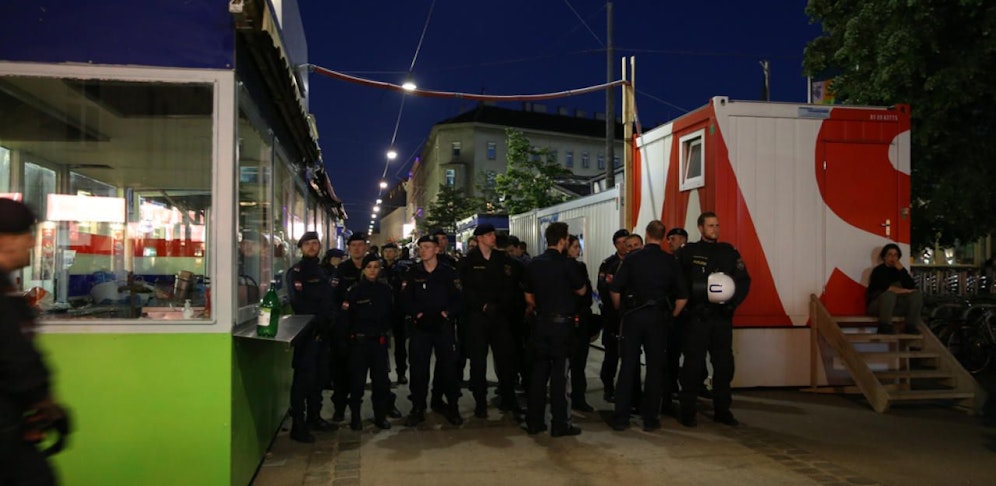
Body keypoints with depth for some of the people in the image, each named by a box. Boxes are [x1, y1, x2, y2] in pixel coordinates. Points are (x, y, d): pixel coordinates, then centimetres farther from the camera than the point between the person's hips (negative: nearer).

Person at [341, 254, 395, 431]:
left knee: (381, 379, 3)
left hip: (379, 341, 2)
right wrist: (347, 336, -11)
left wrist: (386, 329, 0)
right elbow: (345, 316, -6)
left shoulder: (386, 289, 5)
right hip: (359, 341, -2)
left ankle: (380, 415, 16)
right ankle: (355, 416, 15)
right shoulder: (354, 290, -3)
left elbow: (391, 312, 11)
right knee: (357, 380, 1)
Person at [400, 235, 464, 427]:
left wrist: (447, 313, -12)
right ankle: (417, 409, 11)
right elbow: (405, 299, 3)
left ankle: (452, 407, 15)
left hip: (444, 326, -1)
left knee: (448, 366, 3)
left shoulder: (449, 272, 3)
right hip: (420, 326, 1)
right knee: (418, 368, 1)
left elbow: (458, 298, 0)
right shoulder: (412, 274, 6)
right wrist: (417, 313, -11)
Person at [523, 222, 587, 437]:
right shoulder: (566, 264, -13)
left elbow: (529, 297, 9)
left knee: (539, 371, 11)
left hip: (541, 322, 5)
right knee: (559, 373, 0)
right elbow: (581, 290, 0)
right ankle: (560, 423, 5)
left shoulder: (534, 264, 4)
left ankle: (534, 421, 15)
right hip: (562, 322, -5)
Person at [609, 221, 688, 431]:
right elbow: (682, 297, -1)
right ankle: (650, 418, 12)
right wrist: (671, 316, 11)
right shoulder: (670, 261, 1)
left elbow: (615, 291, -6)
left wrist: (620, 311, 9)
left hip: (632, 316, 0)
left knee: (628, 366, 5)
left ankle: (621, 417, 7)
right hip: (658, 318, 0)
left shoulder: (632, 258, -3)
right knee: (655, 367, 8)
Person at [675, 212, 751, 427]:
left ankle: (722, 410, 20)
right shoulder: (688, 252, 1)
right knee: (694, 364, -1)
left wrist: (733, 303, -4)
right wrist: (690, 304, -9)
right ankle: (687, 412, 6)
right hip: (697, 318, -4)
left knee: (724, 363, 8)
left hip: (722, 317, 4)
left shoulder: (728, 251, 11)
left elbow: (744, 280, 9)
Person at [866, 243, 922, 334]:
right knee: (890, 294, -36)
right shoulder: (878, 270, -9)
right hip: (876, 305, -6)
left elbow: (911, 287, -9)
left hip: (895, 305, 6)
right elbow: (885, 287, -26)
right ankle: (884, 327, -33)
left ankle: (911, 327, -15)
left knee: (917, 294, -12)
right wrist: (903, 291, -18)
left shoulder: (899, 270, 6)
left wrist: (901, 270, -15)